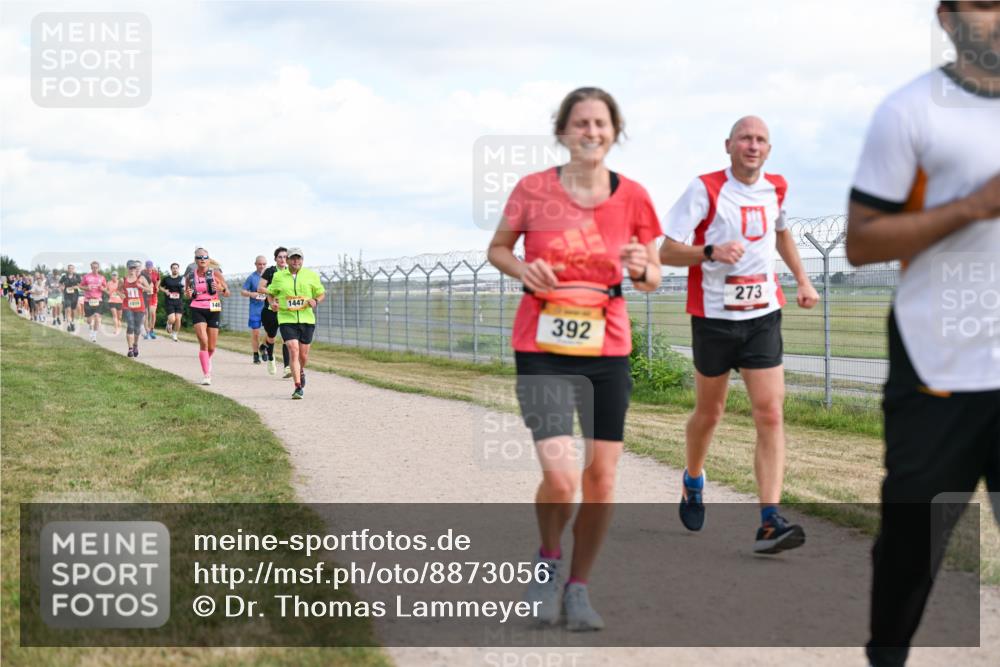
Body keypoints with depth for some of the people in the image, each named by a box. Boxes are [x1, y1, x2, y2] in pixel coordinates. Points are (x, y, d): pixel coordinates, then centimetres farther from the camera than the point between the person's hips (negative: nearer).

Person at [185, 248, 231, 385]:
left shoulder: (215, 273, -1)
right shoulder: (191, 276, 3)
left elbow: (227, 293, 2)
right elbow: (186, 293, 17)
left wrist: (221, 289, -20)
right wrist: (188, 294, -6)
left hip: (213, 310, 0)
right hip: (197, 310, 0)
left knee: (211, 347, 6)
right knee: (203, 342, -18)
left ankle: (207, 360, 42)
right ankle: (206, 375, -13)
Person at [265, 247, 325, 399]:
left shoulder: (311, 275, 4)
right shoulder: (278, 276, 4)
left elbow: (322, 294, 10)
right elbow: (270, 293, 17)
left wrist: (315, 301, -11)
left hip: (307, 319, 1)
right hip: (287, 319, -1)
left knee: (303, 355, 10)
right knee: (293, 351, -16)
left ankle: (301, 372, 44)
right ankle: (298, 387, -15)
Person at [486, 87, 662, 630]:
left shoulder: (632, 197, 1)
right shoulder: (533, 189, -4)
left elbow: (653, 278, 10)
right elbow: (497, 248, 10)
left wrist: (642, 270, -13)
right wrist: (522, 269, -11)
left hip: (608, 352, 3)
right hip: (542, 351, -2)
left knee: (601, 481, 3)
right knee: (560, 479, -16)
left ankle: (578, 588, 25)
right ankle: (548, 559, 18)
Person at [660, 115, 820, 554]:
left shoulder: (775, 188, 6)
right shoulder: (705, 189, -9)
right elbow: (666, 252, -13)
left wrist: (802, 279, 20)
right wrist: (711, 252, -30)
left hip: (762, 316, 3)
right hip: (713, 316, -3)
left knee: (770, 414, -10)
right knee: (709, 412, 12)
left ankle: (770, 522, -14)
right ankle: (693, 481, 42)